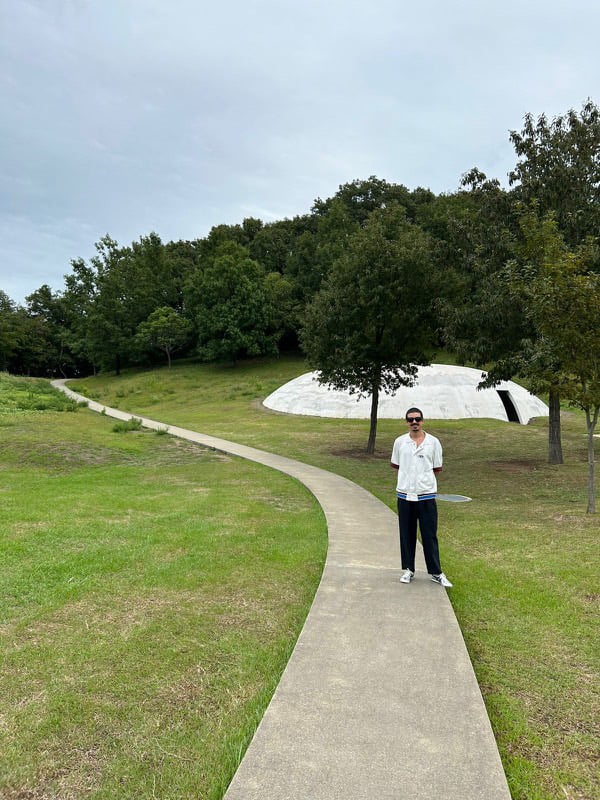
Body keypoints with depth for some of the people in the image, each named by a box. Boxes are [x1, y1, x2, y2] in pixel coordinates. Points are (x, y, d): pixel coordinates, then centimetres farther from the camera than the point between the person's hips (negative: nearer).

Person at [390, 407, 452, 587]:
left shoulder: (433, 442, 0)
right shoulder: (400, 442, 3)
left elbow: (438, 469, 6)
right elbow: (394, 465, 14)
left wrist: (422, 474, 2)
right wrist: (408, 473, 6)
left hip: (426, 495, -1)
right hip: (405, 495, 2)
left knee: (430, 535, 3)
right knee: (407, 534, 10)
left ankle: (436, 572, 15)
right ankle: (408, 569, 24)